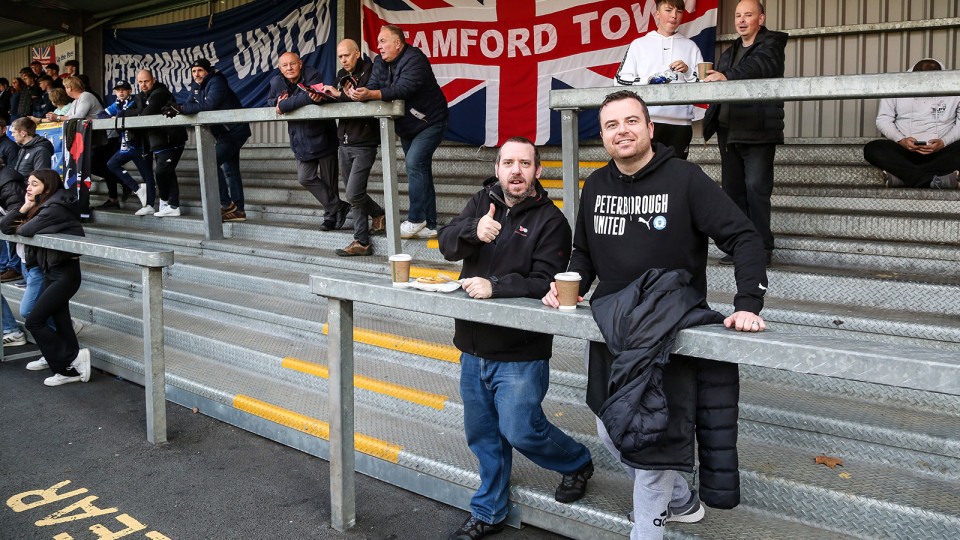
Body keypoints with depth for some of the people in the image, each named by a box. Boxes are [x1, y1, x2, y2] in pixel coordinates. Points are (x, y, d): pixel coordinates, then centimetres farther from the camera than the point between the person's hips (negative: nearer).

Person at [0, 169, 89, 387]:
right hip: (52, 272, 9)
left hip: (65, 273, -9)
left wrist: (18, 227, 0)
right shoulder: (42, 206, 12)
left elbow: (26, 230, -24)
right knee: (60, 322, 8)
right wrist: (25, 207, -4)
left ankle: (72, 361, 0)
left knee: (34, 321, -8)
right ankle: (71, 369, 12)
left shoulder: (57, 207, -16)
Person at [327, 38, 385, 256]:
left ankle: (379, 215, 12)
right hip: (345, 143, 7)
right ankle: (362, 242, 18)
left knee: (354, 194, -11)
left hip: (364, 144, -7)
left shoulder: (369, 72, -8)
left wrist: (340, 95, -23)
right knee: (354, 196, 9)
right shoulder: (342, 75, 14)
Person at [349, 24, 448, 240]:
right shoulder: (380, 62, 4)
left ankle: (415, 220, -16)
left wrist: (370, 95, -45)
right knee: (420, 171, 8)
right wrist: (358, 93, -30)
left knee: (414, 162, -22)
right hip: (407, 126, 8)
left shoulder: (414, 59, -21)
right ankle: (429, 225, 13)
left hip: (429, 122, -8)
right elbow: (372, 87, -7)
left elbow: (403, 89, -35)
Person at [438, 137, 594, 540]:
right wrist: (474, 230, -29)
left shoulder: (550, 220, -9)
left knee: (520, 430, -2)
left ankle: (578, 463, 29)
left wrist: (495, 286, -27)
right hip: (474, 348, 5)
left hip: (520, 354, -5)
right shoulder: (482, 203, 5)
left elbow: (544, 282, -18)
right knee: (483, 435, 16)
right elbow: (448, 245, -9)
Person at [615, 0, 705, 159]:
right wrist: (646, 82, -9)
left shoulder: (690, 46, 17)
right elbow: (620, 80, 5)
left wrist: (687, 71, -5)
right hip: (647, 121, -2)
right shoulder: (639, 44, 14)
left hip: (680, 122, 2)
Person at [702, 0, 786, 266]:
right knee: (732, 190, 7)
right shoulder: (729, 53, 22)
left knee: (756, 189, -9)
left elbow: (758, 66, -21)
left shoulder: (771, 45, 0)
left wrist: (728, 76, -38)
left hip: (758, 132, -7)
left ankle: (762, 249, -3)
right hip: (729, 132, 7)